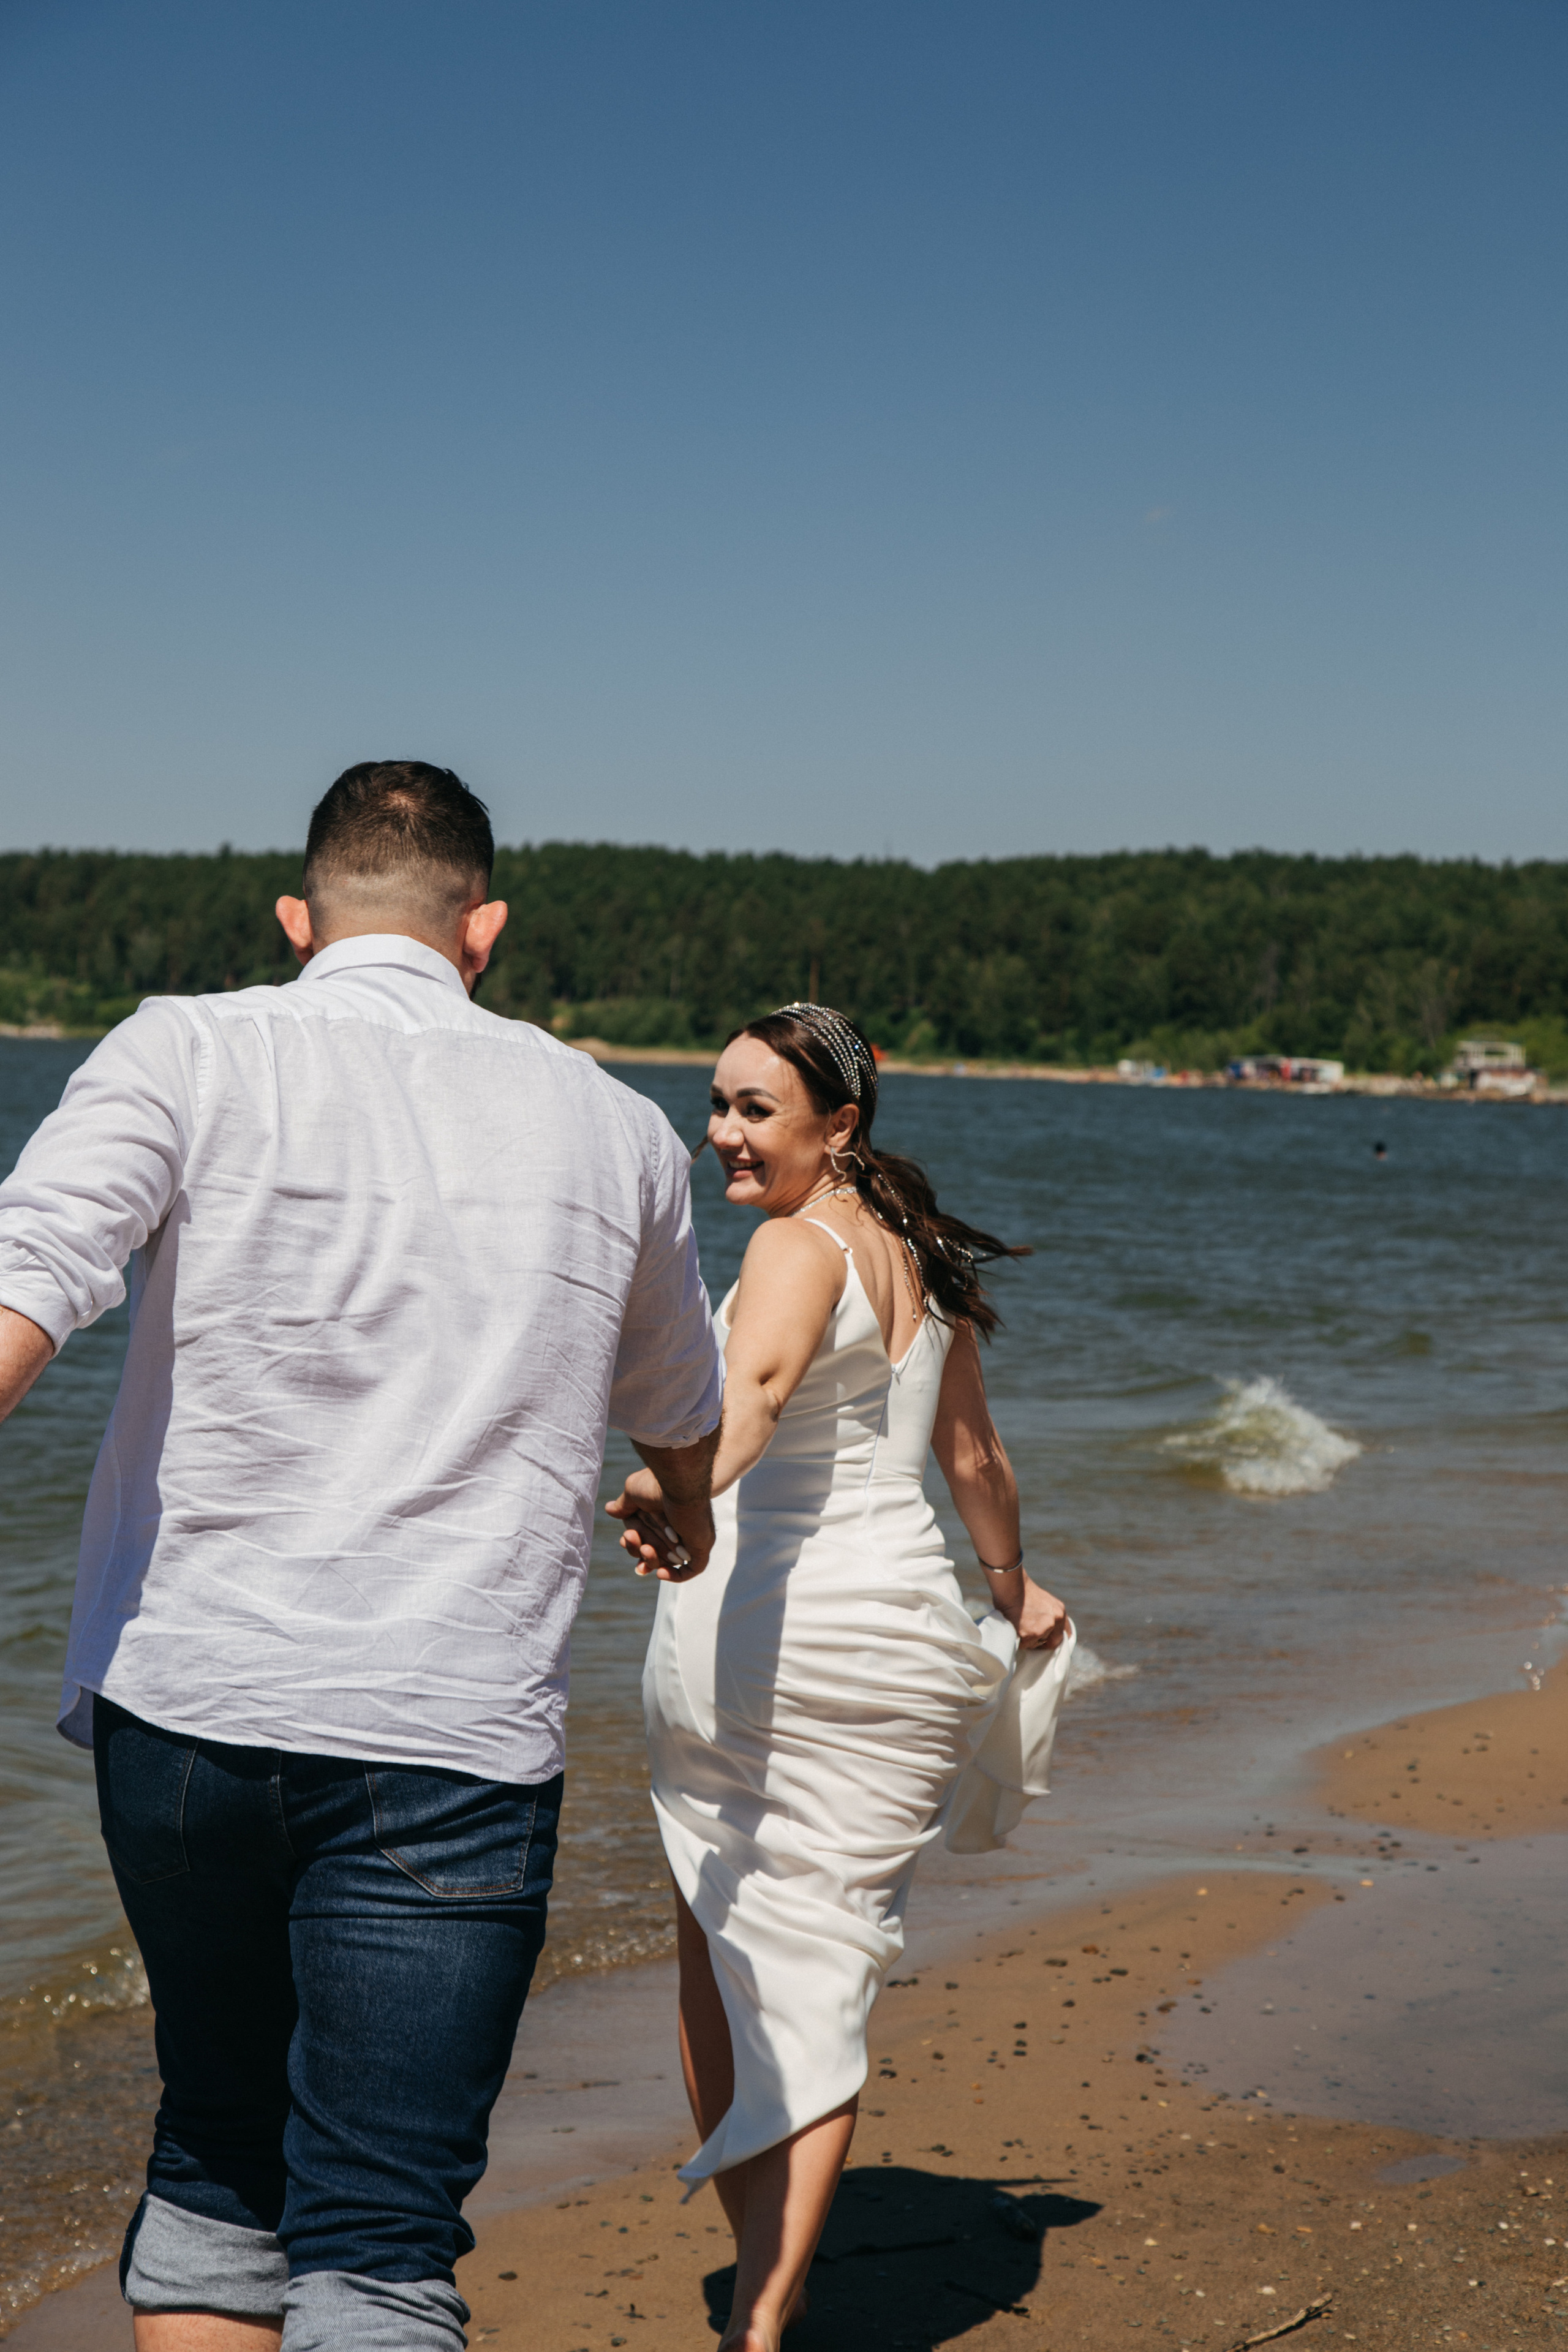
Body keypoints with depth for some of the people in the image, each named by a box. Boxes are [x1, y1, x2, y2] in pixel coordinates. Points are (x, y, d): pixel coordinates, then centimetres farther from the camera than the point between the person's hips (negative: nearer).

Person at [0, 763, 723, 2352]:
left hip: (181, 1701, 1)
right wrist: (685, 1517, 49)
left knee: (216, 2168, 21)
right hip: (453, 1741, -1)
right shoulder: (613, 1129, 9)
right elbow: (680, 1416, 27)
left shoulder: (192, 1054, 1)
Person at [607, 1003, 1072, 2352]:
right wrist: (1010, 1584, 39)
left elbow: (752, 1386, -33)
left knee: (717, 1968, 11)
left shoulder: (799, 1242, -10)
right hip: (896, 1622, 6)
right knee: (820, 1965, 5)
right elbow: (972, 1450, 25)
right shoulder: (917, 1251, 13)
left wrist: (674, 1493, -51)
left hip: (753, 1622, -6)